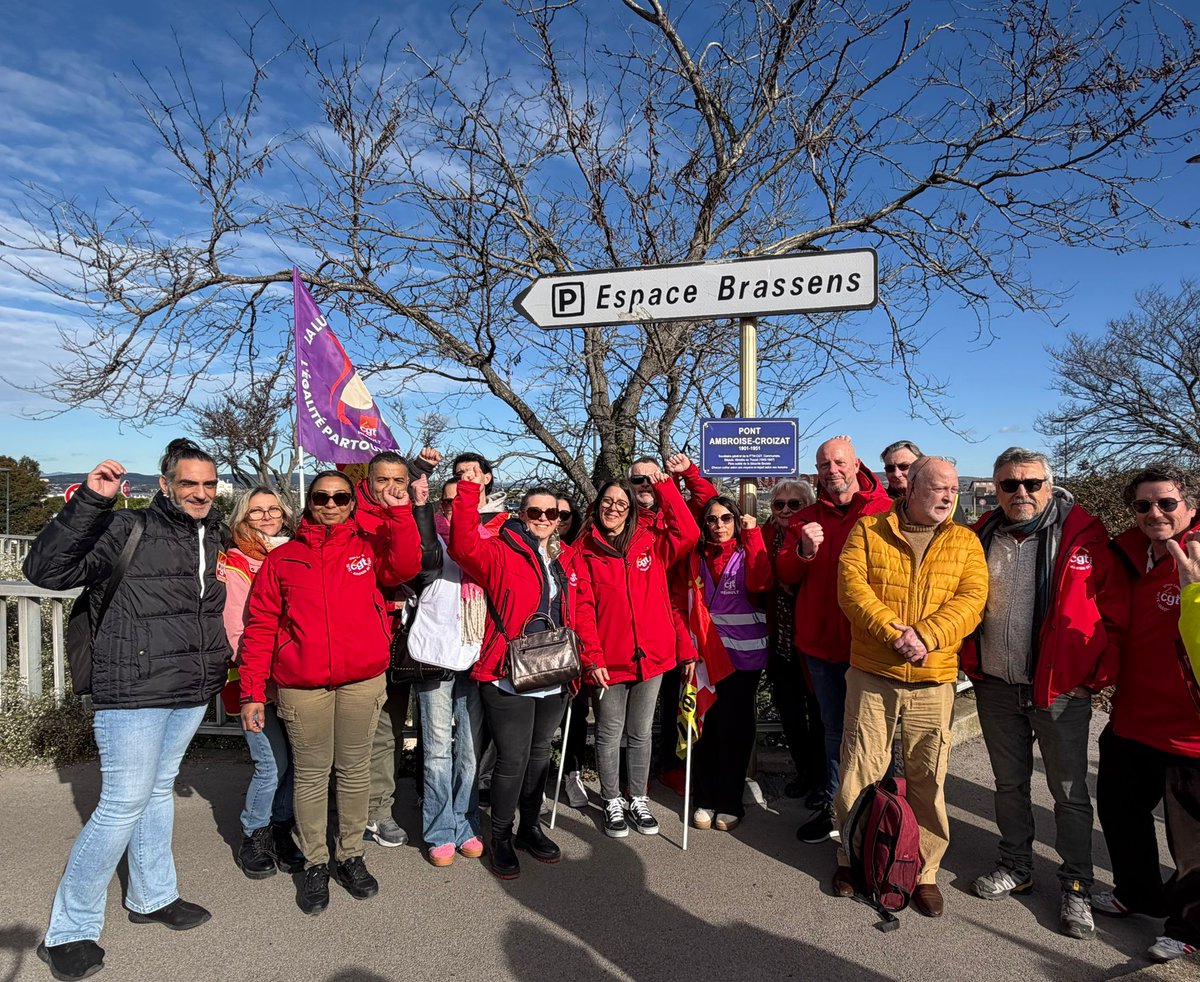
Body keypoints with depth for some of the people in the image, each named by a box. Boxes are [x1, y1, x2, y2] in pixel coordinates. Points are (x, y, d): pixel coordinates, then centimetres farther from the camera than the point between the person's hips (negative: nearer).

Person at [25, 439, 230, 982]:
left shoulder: (213, 537, 8)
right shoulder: (127, 530, -12)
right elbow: (44, 570, -19)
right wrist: (89, 501, -28)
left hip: (192, 692, 7)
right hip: (134, 693, -6)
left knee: (159, 790, 20)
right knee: (123, 805, -2)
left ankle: (151, 897, 37)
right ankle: (68, 932, 17)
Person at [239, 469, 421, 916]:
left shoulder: (369, 546, 8)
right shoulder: (282, 558, 7)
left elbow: (405, 566, -12)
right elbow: (260, 628, 4)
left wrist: (399, 512, -19)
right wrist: (252, 691, -1)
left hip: (362, 681, 0)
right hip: (302, 686, 0)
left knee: (355, 770, 11)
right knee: (311, 775, 8)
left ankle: (351, 856, 28)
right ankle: (315, 864, 25)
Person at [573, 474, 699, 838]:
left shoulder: (650, 544, 5)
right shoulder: (584, 553, -2)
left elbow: (688, 532, -8)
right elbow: (581, 611, -6)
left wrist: (665, 487, -6)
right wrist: (592, 658, -14)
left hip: (651, 655, 2)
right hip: (608, 660, -2)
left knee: (641, 733, 15)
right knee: (609, 735, 11)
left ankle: (638, 800, 32)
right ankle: (613, 803, 29)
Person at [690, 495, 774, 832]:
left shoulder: (748, 552, 0)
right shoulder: (698, 556, 9)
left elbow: (760, 582, -20)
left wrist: (753, 534, -18)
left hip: (743, 652, -2)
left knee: (733, 727, 2)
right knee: (706, 723, 5)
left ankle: (729, 803, 16)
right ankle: (705, 800, 18)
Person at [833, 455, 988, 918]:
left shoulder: (965, 542, 7)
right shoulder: (868, 531, 2)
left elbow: (971, 599, -6)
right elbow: (852, 586, -9)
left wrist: (925, 635, -20)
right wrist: (892, 630, -20)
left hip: (933, 680, 1)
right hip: (871, 675, -1)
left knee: (928, 778, 9)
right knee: (860, 772, 7)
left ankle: (924, 872, 27)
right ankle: (852, 858, 28)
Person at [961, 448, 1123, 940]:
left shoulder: (1082, 532, -8)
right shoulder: (982, 536, 3)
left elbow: (1111, 606, -7)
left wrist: (1101, 672, -9)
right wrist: (970, 661, 8)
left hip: (1060, 688, -4)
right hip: (995, 686, 4)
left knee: (1069, 791, 8)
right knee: (1009, 783, 17)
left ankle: (1076, 887, 24)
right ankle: (1016, 867, 34)